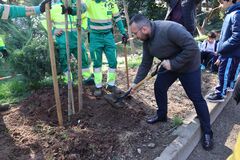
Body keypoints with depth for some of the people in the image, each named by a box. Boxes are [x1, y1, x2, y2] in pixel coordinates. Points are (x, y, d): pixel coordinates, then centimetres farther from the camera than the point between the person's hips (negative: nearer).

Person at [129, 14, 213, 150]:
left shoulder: (169, 28, -34)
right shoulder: (147, 40, -7)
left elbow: (192, 47, -35)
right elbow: (146, 63, 2)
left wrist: (173, 63, -30)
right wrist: (136, 82, 1)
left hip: (189, 66, -7)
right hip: (169, 65, 7)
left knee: (196, 98, -2)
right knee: (159, 88, 8)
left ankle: (207, 132, 14)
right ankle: (162, 115, 33)